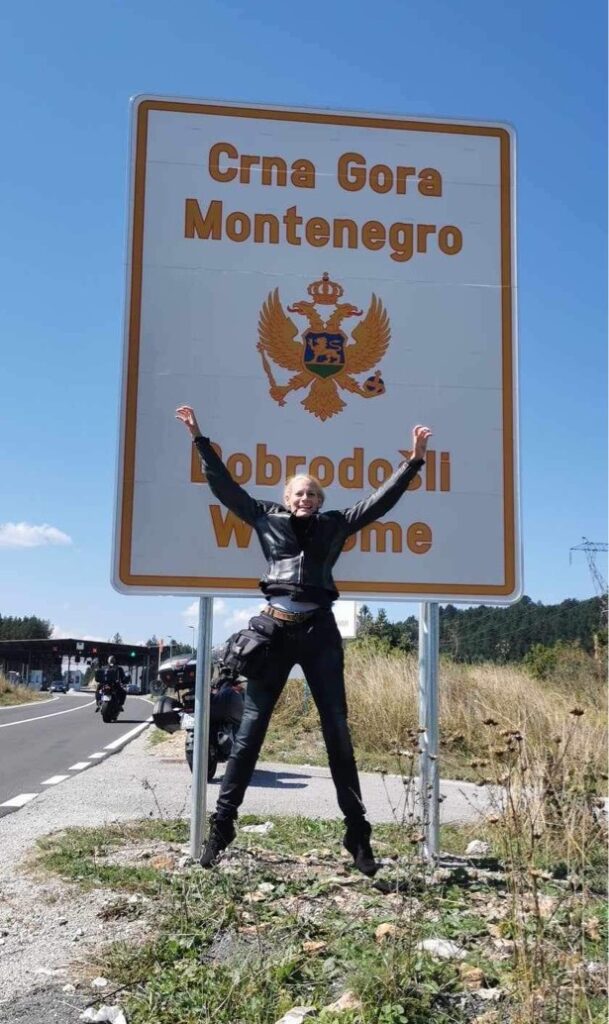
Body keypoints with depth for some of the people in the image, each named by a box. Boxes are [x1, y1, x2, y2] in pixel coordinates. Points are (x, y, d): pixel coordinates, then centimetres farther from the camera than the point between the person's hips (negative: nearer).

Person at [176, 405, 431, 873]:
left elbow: (381, 500, 13)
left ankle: (358, 833, 9)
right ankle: (222, 825, 7)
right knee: (250, 730, 1)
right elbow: (225, 486, 11)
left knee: (338, 732, 4)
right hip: (274, 630, -1)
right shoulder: (266, 517, 11)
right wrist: (201, 439, 9)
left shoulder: (336, 525, 12)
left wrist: (414, 461, 10)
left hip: (320, 632, 1)